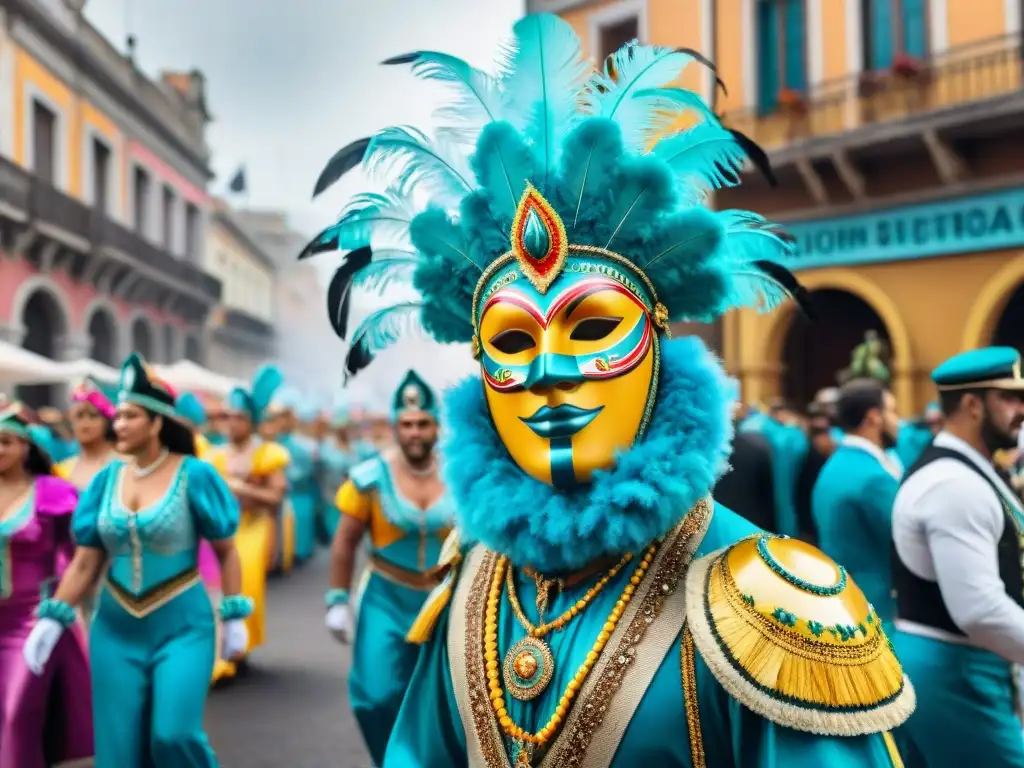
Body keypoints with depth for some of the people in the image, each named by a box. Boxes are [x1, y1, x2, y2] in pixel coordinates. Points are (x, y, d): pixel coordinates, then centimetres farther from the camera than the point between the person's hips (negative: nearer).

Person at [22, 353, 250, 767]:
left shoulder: (194, 475, -8)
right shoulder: (106, 480, 2)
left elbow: (226, 551, -1)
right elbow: (85, 563, 6)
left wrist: (234, 617, -4)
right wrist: (53, 618, -2)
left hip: (182, 627, -4)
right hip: (116, 630, 4)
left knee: (174, 735, -16)